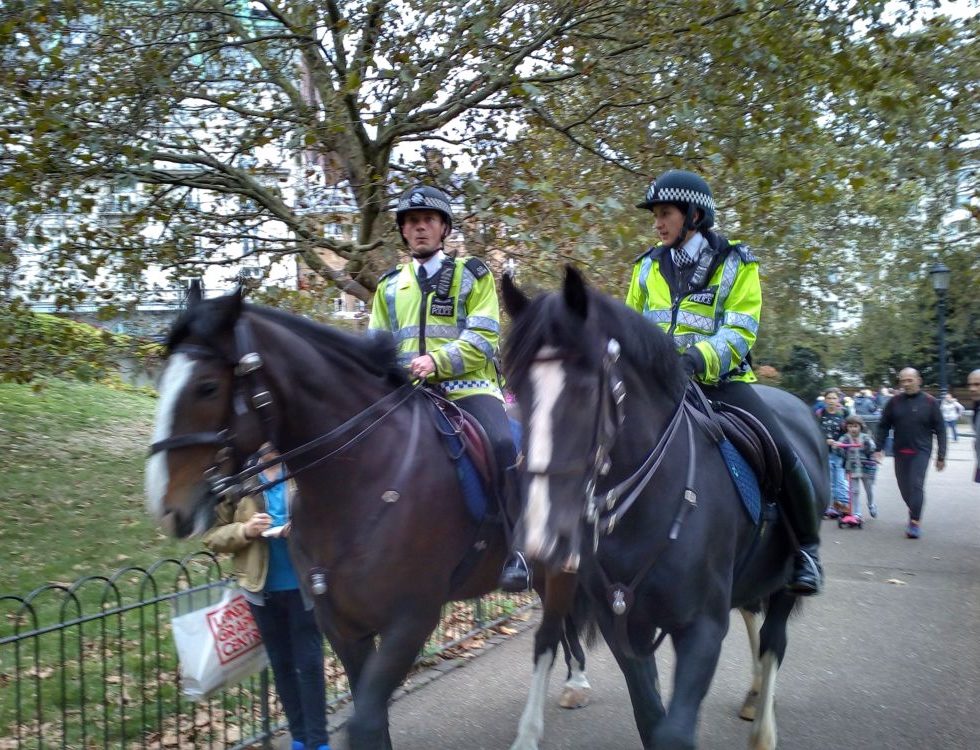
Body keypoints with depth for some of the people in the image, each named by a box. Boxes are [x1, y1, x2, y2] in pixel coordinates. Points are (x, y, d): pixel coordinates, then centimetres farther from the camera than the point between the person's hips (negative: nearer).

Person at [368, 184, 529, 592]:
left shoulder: (471, 275, 9)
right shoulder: (389, 285, 20)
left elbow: (483, 338, -3)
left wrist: (439, 361, -20)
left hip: (467, 386, -4)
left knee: (502, 445, -31)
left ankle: (515, 549, -21)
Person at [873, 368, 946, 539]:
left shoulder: (930, 402, -3)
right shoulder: (895, 401, 2)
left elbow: (940, 430, 0)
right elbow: (883, 426, 7)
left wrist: (941, 456, -2)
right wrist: (878, 448, 1)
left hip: (921, 451, -3)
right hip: (900, 452, 3)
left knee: (916, 485, -14)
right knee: (904, 486, 9)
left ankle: (915, 521, -9)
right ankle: (914, 511, 33)